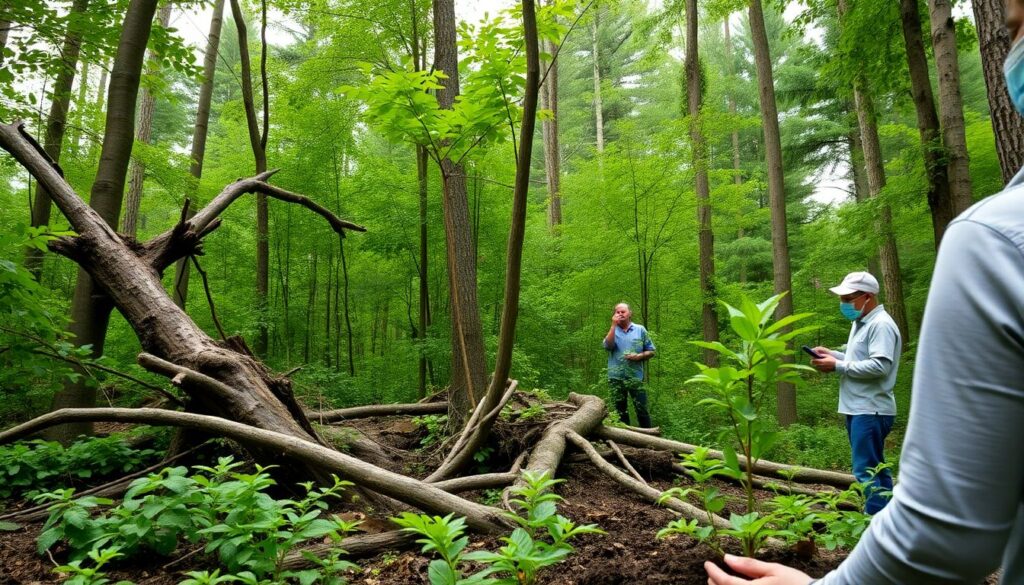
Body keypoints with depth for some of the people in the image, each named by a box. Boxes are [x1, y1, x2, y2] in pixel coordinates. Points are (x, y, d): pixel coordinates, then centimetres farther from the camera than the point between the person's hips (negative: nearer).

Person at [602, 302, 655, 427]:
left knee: (642, 410, -2)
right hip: (616, 377, 2)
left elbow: (651, 351, 6)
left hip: (635, 377, -2)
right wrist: (614, 325, -15)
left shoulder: (640, 329, 4)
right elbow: (608, 346, -15)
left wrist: (639, 356, -13)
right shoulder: (612, 331, 7)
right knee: (620, 410, 11)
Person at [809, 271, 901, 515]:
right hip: (858, 409, 11)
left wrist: (837, 366, -20)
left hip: (871, 411, -11)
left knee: (867, 472, -10)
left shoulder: (881, 324, -15)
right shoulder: (860, 323, 17)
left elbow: (879, 366, -24)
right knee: (875, 468, 17)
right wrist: (832, 354, 9)